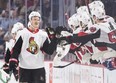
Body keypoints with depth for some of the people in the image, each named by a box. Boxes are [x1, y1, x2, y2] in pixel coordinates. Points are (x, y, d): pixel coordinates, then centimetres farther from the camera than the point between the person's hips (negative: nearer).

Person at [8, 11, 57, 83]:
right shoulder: (22, 33, -2)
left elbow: (49, 51, -1)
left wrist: (54, 39, -13)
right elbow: (15, 49, -1)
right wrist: (13, 60, -11)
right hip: (24, 67, -1)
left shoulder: (43, 34, 4)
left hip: (39, 68, 1)